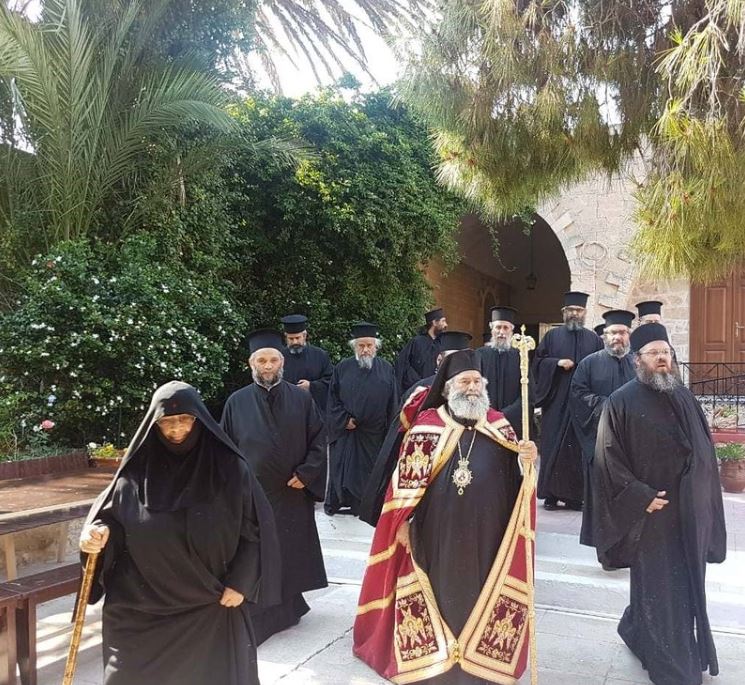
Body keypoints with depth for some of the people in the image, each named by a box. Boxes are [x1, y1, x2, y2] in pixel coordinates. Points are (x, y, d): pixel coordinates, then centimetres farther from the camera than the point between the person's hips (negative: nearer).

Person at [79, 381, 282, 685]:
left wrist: (240, 583, -8)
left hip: (212, 607, -1)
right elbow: (109, 517, 5)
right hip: (141, 608, 2)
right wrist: (98, 534, -16)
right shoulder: (137, 470, -3)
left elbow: (255, 530, -3)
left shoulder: (229, 468, -7)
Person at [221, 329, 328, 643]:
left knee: (290, 554, 12)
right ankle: (254, 620, 15)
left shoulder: (301, 399, 0)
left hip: (292, 494, 1)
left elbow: (318, 439, 2)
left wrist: (305, 474, -8)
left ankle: (288, 607, 30)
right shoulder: (237, 402, 1)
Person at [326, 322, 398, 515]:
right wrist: (344, 419, -9)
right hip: (345, 429, 0)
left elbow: (393, 404, 3)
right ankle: (334, 503, 20)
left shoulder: (386, 369, 2)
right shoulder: (343, 368, 1)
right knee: (342, 467, 5)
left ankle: (361, 505, 18)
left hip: (374, 433, 0)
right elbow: (333, 398, 2)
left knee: (368, 469, 7)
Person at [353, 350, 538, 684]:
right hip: (438, 533, -3)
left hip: (487, 533, 3)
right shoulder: (427, 425, -5)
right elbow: (407, 477, -5)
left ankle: (479, 655, 30)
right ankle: (435, 655, 26)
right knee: (440, 590, 9)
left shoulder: (497, 424, 5)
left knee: (482, 592, 12)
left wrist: (527, 457, -14)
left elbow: (514, 471, 7)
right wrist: (403, 521, -8)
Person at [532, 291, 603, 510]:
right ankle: (551, 494, 6)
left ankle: (575, 495, 9)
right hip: (556, 402, -1)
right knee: (553, 447, -1)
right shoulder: (552, 336, 8)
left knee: (579, 447, 1)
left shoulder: (594, 339, 12)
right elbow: (538, 362, 3)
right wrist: (557, 363, -12)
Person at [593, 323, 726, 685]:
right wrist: (642, 497, -16)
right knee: (661, 589, 5)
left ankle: (636, 629, 38)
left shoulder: (685, 397, 6)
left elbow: (705, 450, 11)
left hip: (688, 510, 6)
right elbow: (609, 460, -11)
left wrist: (699, 499, 2)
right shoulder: (622, 403, -10)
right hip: (650, 511, -5)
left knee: (685, 585, 15)